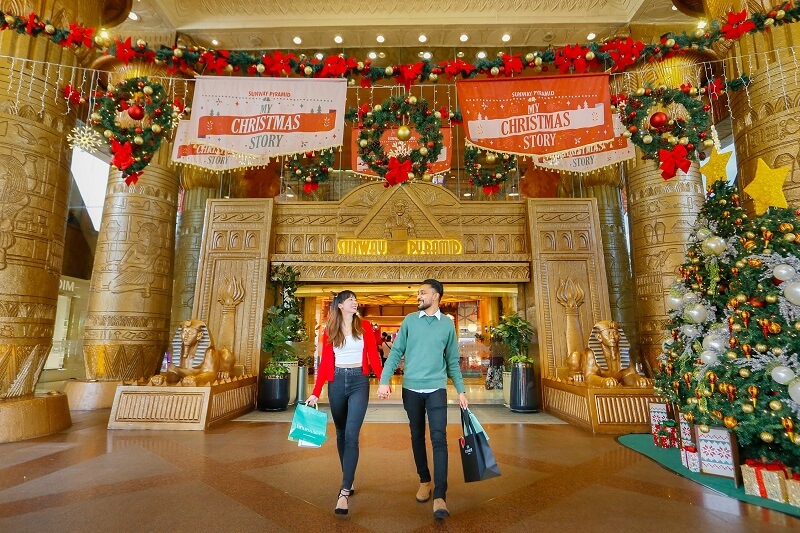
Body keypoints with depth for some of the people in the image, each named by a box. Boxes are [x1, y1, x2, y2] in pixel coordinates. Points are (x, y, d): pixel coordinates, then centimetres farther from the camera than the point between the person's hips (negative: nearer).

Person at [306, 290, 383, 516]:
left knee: (351, 435, -10)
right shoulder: (330, 330, 4)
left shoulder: (364, 326, 2)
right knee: (341, 434, 14)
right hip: (337, 382, 2)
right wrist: (316, 392, -2)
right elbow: (324, 362, 3)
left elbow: (373, 355, -2)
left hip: (359, 381, -2)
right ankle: (348, 481, 32)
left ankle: (344, 492, -5)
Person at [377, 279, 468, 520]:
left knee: (439, 438, -8)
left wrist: (461, 390, 5)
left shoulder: (448, 324, 3)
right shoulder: (409, 320, 2)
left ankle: (440, 496, -2)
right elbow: (396, 352, 1)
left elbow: (453, 362, 8)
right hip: (411, 389, 1)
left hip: (437, 389, -1)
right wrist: (384, 380, -9)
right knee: (417, 437, 13)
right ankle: (424, 481, 32)